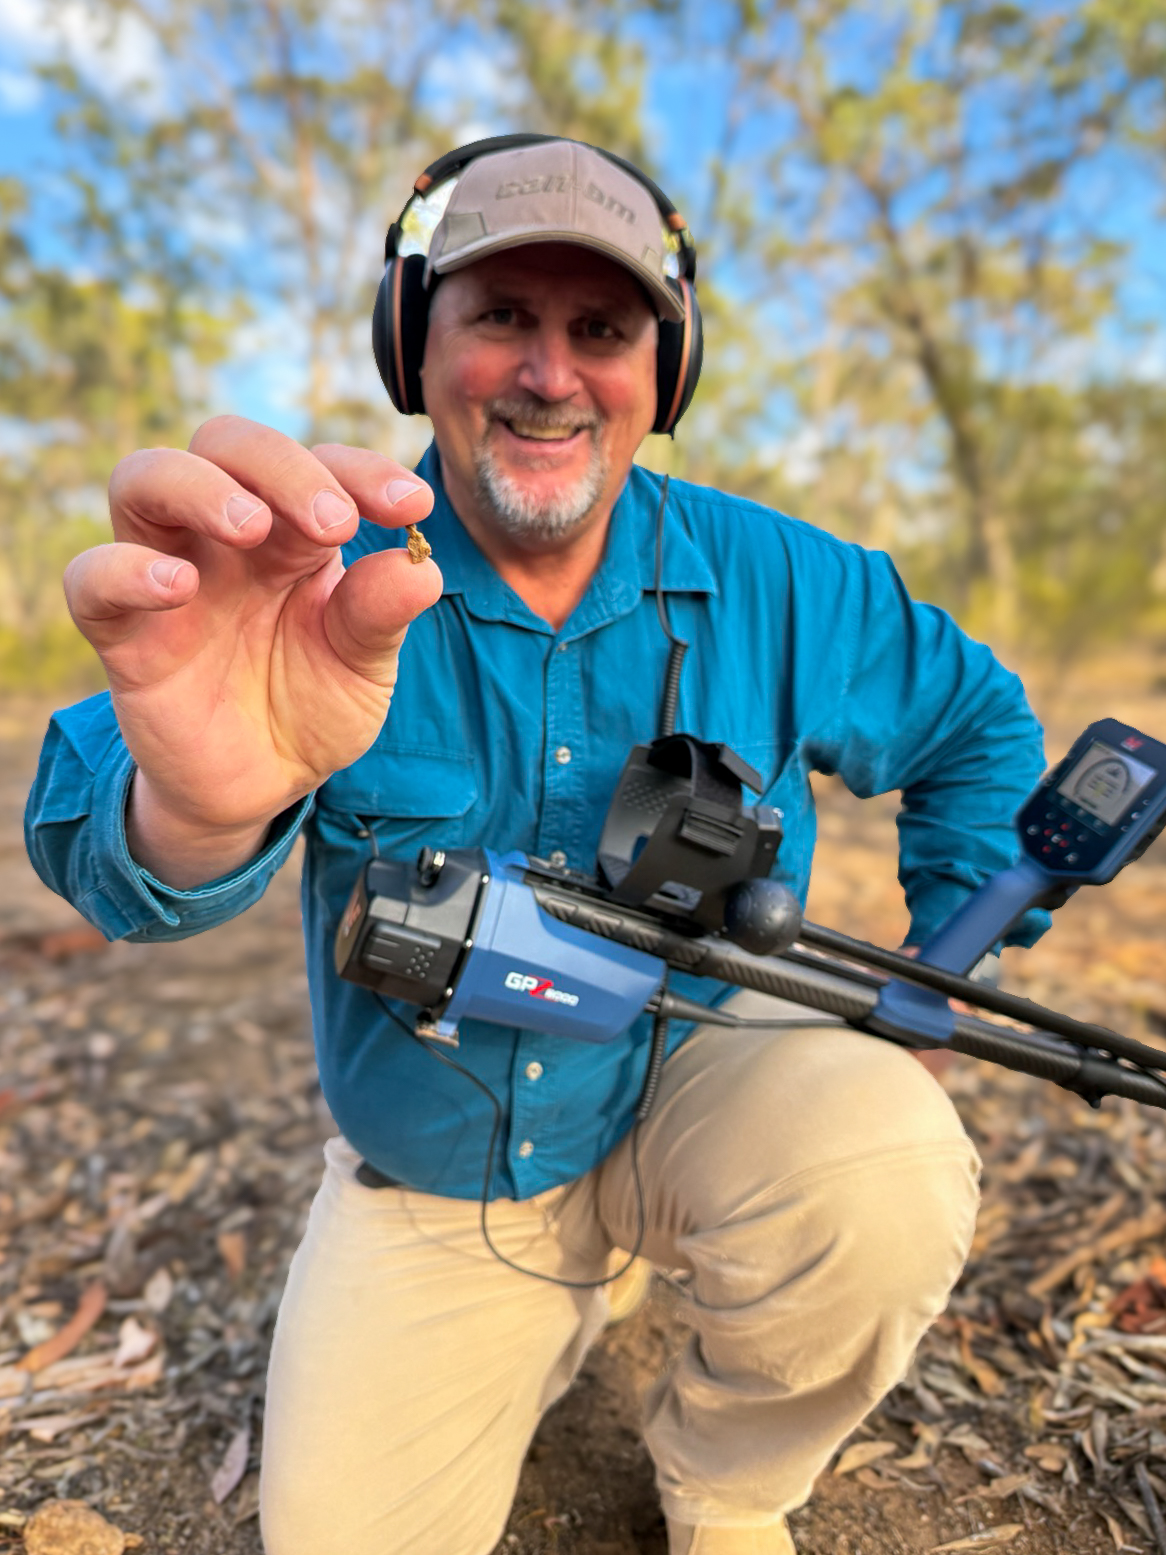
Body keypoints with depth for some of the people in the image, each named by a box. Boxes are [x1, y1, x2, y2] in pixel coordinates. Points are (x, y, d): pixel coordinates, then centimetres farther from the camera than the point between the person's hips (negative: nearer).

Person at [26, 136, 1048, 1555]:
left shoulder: (775, 582, -10)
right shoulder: (335, 586, -15)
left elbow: (979, 726, 5)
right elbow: (105, 853, -29)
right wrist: (195, 804, -54)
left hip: (691, 1084, 0)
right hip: (422, 1174, 1)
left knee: (883, 1172, -29)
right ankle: (555, 1308, 32)